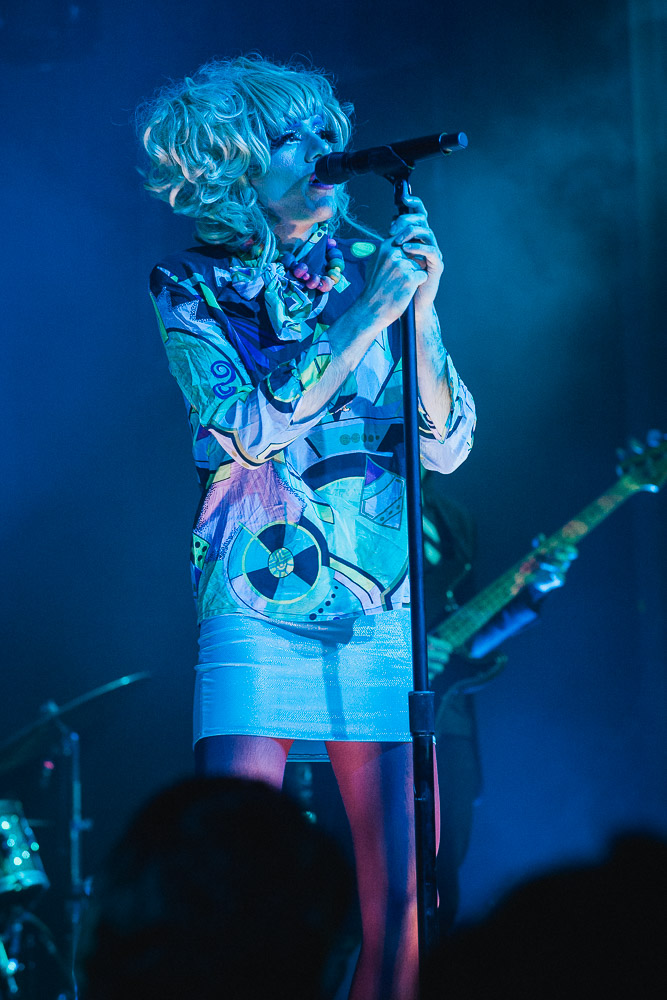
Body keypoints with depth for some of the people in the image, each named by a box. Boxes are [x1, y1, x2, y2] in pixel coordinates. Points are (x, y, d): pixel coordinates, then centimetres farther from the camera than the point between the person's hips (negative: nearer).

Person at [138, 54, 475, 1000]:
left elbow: (445, 446, 4)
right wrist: (362, 317, -15)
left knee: (401, 899, -1)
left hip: (383, 610, 3)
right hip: (259, 609, -2)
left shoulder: (370, 264, 9)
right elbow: (247, 430, -13)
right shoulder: (192, 284, 2)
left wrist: (418, 308, -9)